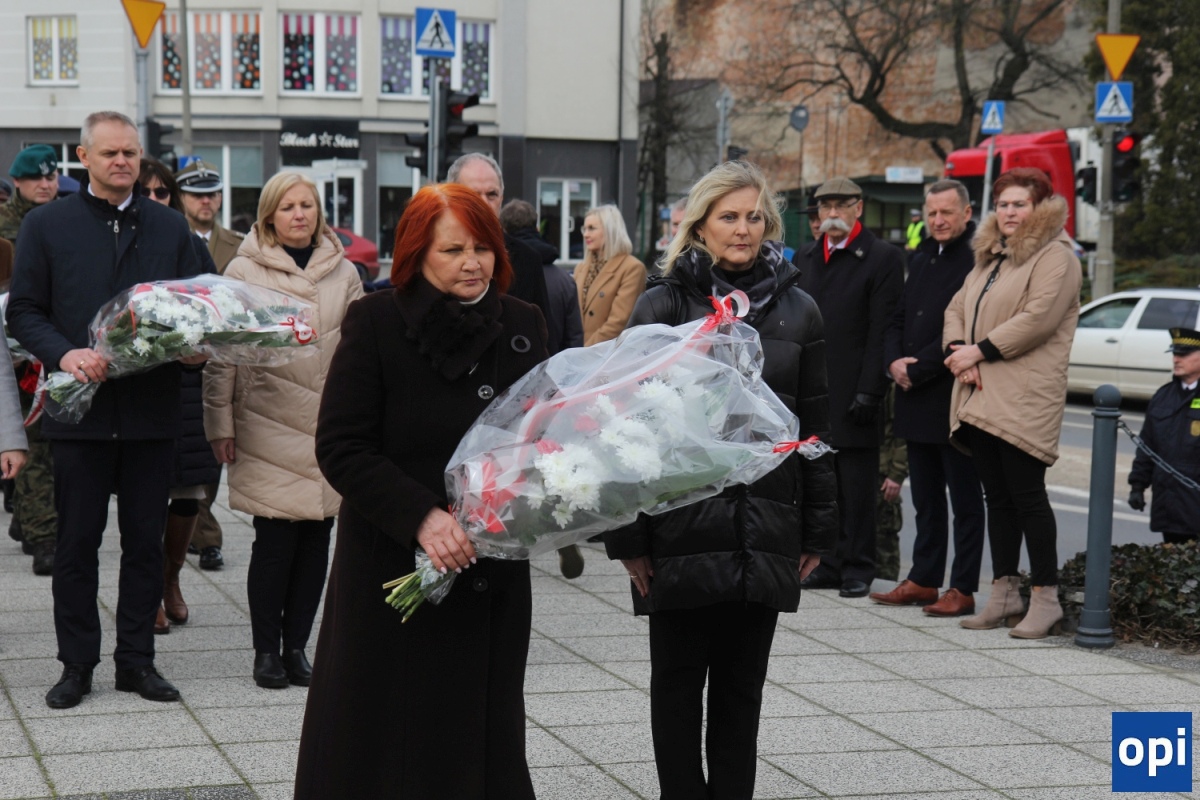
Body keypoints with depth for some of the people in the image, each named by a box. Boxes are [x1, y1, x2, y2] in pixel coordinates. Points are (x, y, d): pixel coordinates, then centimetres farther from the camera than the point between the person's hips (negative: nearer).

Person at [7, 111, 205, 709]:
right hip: (81, 409, -2)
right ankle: (76, 665, 13)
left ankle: (137, 660, 17)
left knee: (146, 541, 7)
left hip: (152, 408, 2)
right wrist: (64, 354, -17)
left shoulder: (170, 227, 11)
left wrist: (195, 344, -9)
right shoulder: (47, 225, 3)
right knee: (77, 542, 4)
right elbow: (22, 310, 1)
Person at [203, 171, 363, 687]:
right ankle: (266, 649, 8)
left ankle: (296, 646, 16)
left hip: (329, 428, 3)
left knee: (316, 541, 5)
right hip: (268, 429, -3)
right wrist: (220, 424, -3)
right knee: (275, 541, -5)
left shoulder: (343, 273, 10)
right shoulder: (244, 272, 1)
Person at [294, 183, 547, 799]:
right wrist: (421, 516, -22)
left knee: (482, 733, 10)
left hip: (493, 576, 4)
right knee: (383, 735, 3)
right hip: (392, 570, -3)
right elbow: (341, 449, -10)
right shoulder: (376, 323, -6)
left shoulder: (522, 326, 6)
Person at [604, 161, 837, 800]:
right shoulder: (663, 305, -2)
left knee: (742, 685, 10)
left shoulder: (796, 311, 6)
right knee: (678, 681, 7)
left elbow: (815, 426, 9)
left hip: (765, 528, 2)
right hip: (682, 526, -2)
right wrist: (627, 534, -8)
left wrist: (817, 531, 6)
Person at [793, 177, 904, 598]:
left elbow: (882, 332, -9)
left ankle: (857, 568, 6)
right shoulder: (805, 257, 15)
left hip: (853, 395, -6)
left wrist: (869, 392, -15)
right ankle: (828, 565, 18)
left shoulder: (883, 258, -4)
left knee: (857, 488, -1)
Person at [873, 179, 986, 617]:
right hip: (916, 401, 8)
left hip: (956, 400, -8)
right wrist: (894, 362, -1)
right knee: (926, 498, 14)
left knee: (965, 499, 1)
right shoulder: (921, 260, 15)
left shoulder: (976, 261, -12)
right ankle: (923, 580, 22)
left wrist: (917, 370, -14)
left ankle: (963, 588, 5)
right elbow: (898, 321, 18)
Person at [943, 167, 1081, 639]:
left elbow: (1038, 318, -17)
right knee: (997, 498, 10)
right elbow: (956, 309, 16)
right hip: (980, 397, 8)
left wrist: (980, 351, -14)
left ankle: (1045, 598, -3)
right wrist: (959, 354, -4)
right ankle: (1004, 593, 16)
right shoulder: (989, 259, 22)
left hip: (1024, 401, -8)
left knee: (1026, 495, -8)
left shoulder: (1055, 257, -5)